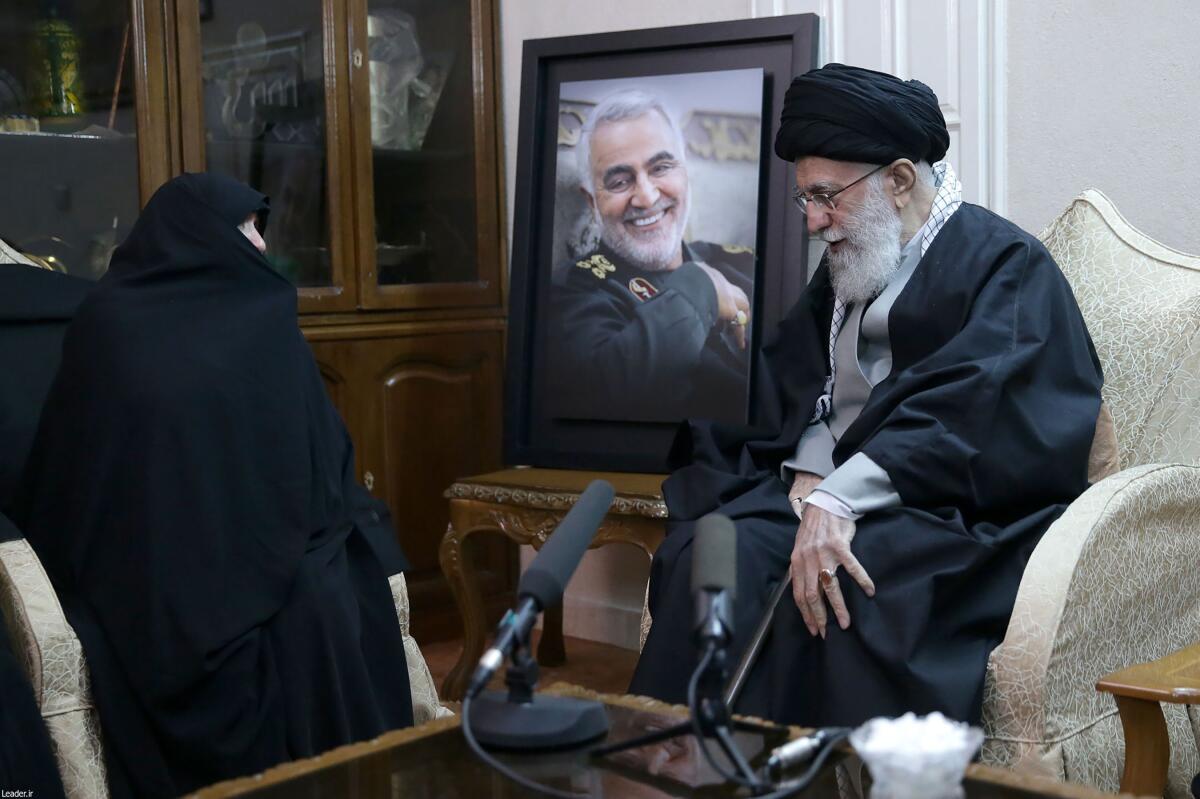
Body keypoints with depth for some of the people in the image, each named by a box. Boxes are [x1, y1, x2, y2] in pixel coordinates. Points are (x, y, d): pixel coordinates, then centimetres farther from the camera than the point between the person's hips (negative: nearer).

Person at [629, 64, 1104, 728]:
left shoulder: (1003, 262, -2)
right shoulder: (846, 267, 21)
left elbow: (972, 408, -17)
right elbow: (795, 386, 16)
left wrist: (839, 499, -26)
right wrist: (807, 472, -7)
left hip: (952, 507, -6)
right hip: (829, 485, 6)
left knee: (835, 581, -35)